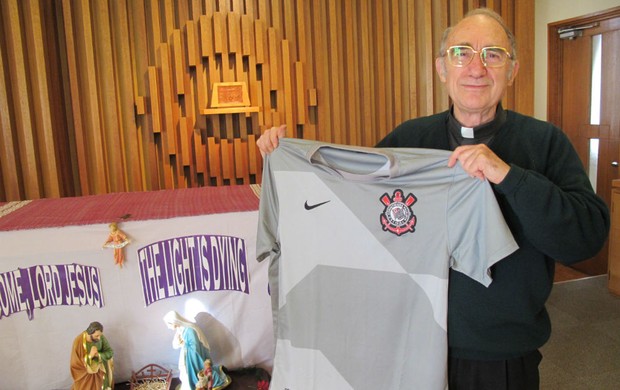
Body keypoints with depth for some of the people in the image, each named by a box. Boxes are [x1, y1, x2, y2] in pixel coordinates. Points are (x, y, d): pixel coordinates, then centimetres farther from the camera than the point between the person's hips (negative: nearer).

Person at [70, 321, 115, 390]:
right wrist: (90, 356, -33)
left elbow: (110, 352, -9)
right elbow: (76, 365, -20)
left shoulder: (101, 337, -15)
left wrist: (98, 355, -27)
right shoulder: (79, 342, -25)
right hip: (85, 374, -3)